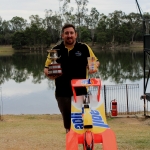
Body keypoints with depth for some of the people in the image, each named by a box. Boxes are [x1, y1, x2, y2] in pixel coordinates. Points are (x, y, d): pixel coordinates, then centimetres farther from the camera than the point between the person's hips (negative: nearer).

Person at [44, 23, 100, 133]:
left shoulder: (84, 48, 3)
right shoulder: (56, 50, 6)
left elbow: (96, 61, 11)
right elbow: (46, 68, 8)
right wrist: (49, 74, -14)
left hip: (81, 91, -1)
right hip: (62, 93, 1)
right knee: (68, 120, 10)